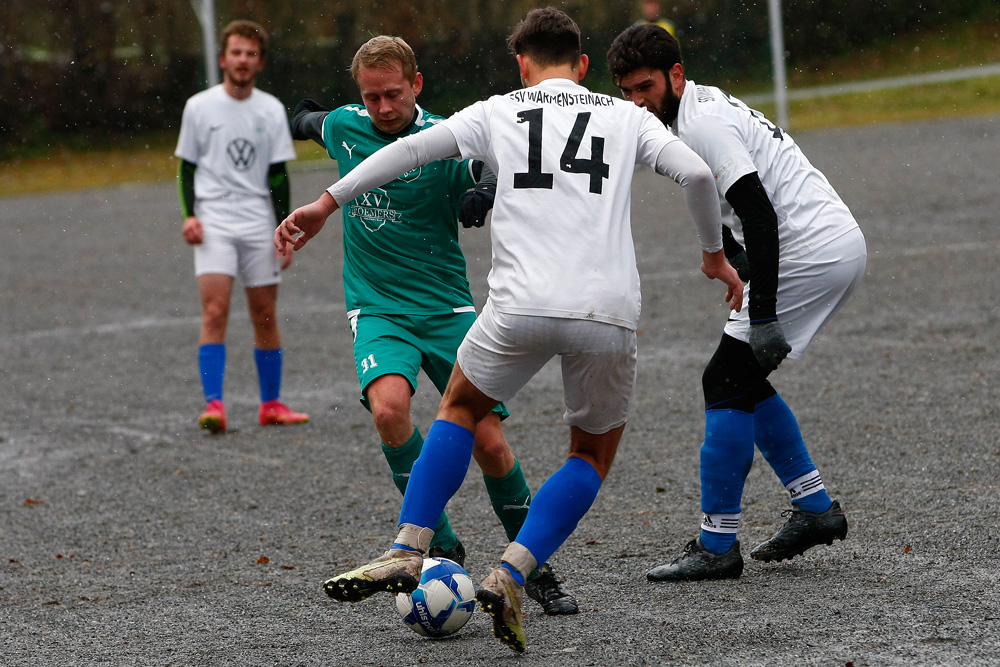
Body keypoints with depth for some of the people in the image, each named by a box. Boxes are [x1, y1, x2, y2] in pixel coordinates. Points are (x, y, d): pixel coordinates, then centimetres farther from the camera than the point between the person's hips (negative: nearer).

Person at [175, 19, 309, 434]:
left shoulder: (271, 110, 6)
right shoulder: (199, 107, 2)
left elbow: (278, 175, 8)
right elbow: (187, 167, 7)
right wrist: (189, 215, -7)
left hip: (259, 224, 2)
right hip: (213, 222, -2)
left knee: (265, 316, 5)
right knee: (214, 311, -15)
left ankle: (271, 404, 16)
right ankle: (213, 405, -18)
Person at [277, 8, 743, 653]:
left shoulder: (499, 112, 15)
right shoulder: (626, 117, 17)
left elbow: (412, 148, 7)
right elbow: (697, 172, 5)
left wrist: (328, 202, 11)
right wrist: (715, 252, 20)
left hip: (522, 306, 0)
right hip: (609, 311, 1)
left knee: (459, 408, 25)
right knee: (594, 455, 20)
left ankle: (408, 553, 12)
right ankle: (510, 577, 3)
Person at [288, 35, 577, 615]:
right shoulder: (343, 127, 2)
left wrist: (490, 193, -31)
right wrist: (306, 119, 49)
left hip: (447, 308, -1)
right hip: (379, 309, 2)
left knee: (489, 441, -9)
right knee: (389, 405, -29)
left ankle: (535, 569, 11)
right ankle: (440, 545, -17)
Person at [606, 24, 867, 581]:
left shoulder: (702, 123, -14)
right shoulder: (708, 107, 17)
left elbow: (760, 215, -22)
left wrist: (762, 315, -25)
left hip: (810, 254, -10)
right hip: (843, 247, 10)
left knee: (727, 383, -6)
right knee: (743, 382, 18)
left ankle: (717, 546, -4)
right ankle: (816, 508, 20)